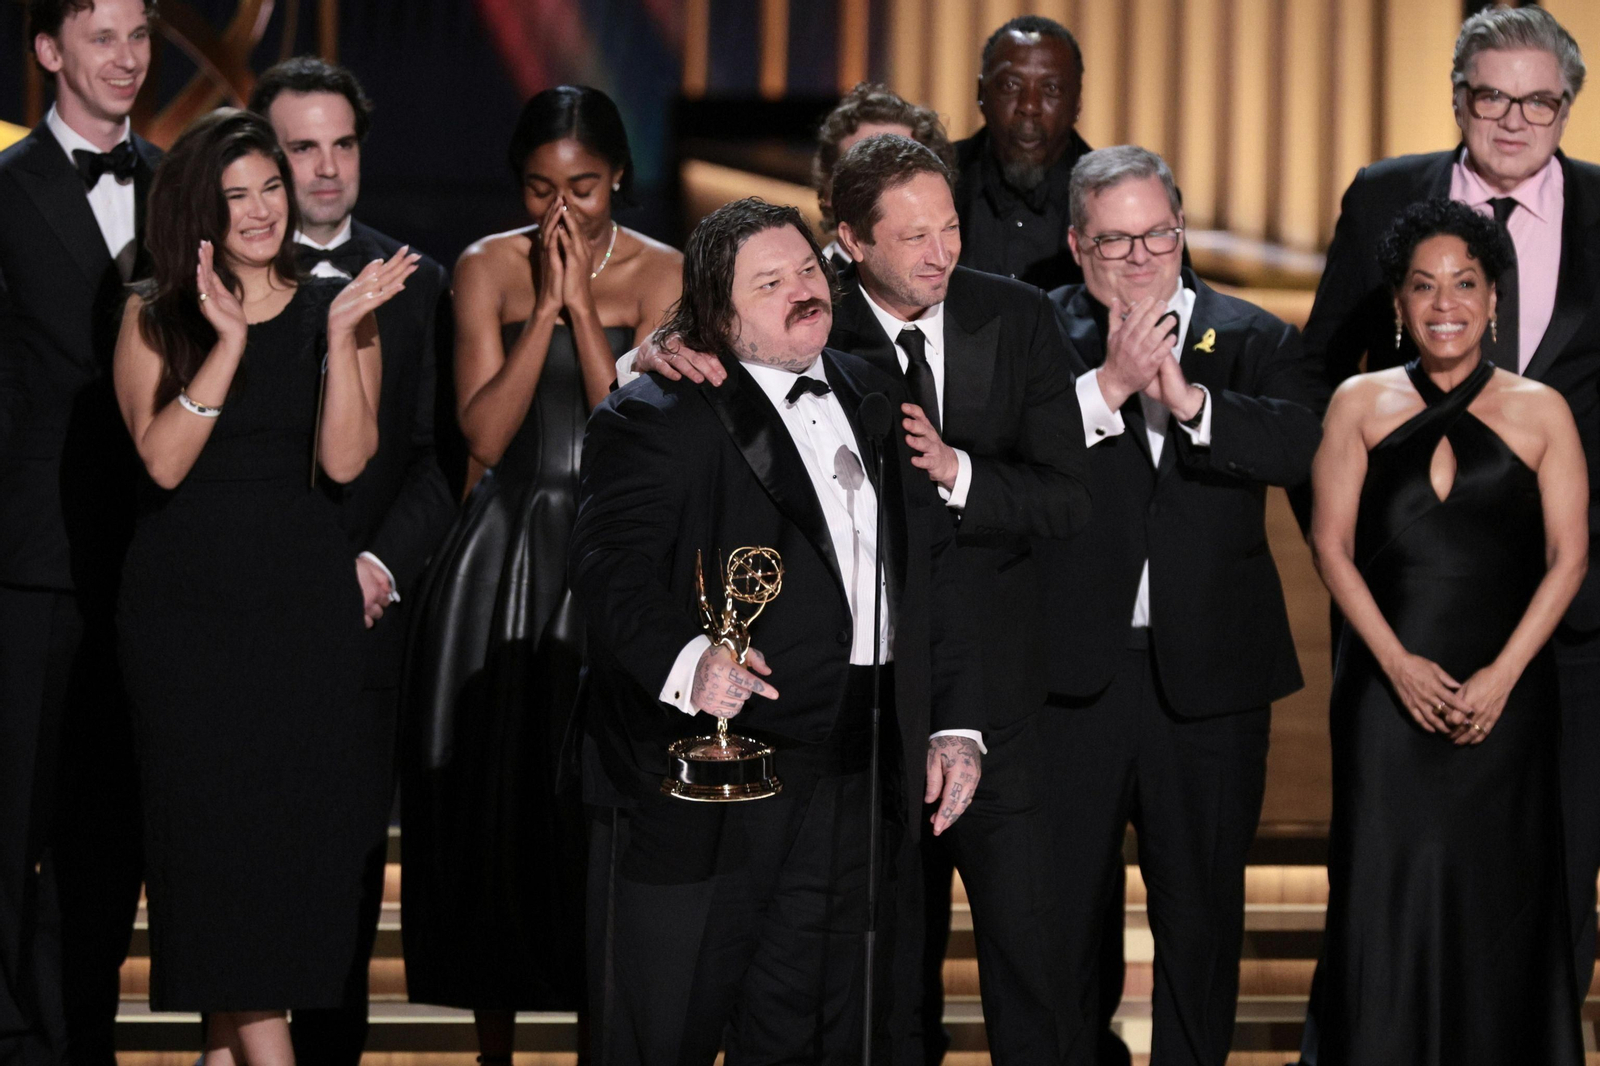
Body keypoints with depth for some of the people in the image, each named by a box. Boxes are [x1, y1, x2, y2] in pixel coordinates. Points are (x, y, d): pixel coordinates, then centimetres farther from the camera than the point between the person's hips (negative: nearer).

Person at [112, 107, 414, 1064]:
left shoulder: (334, 311, 5)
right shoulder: (155, 318, 3)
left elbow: (345, 461, -7)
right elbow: (164, 459, -10)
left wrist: (342, 333, -15)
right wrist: (229, 341, -17)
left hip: (303, 591, 1)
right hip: (186, 596, -1)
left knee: (295, 813, -1)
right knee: (213, 811, -5)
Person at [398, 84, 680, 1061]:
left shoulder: (661, 275, -1)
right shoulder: (489, 268, 3)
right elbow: (485, 433, -6)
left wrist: (581, 305, -14)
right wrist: (545, 306, -12)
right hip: (505, 562, 2)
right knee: (494, 791, 3)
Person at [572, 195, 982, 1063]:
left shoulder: (879, 404, 17)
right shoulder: (655, 419, -4)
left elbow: (936, 573, 19)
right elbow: (612, 569, -18)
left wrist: (955, 725, 11)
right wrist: (683, 660, -38)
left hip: (858, 786, 6)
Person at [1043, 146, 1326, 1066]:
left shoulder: (1251, 340, 4)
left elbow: (1310, 443, -15)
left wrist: (1190, 399, -26)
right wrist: (1107, 386, -24)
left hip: (1207, 672, 1)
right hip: (1073, 671, -1)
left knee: (1203, 911, 10)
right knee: (1062, 909, 7)